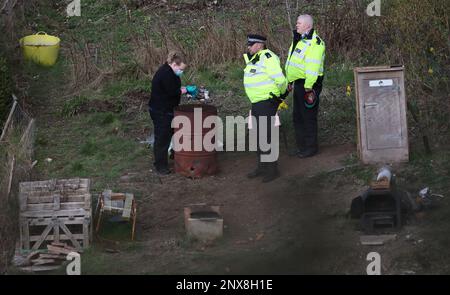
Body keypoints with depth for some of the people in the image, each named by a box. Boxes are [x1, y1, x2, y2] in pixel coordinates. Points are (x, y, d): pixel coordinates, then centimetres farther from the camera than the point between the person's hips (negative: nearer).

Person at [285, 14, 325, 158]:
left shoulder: (315, 43, -18)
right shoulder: (298, 40, 14)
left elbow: (313, 67, -23)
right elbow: (291, 62, 21)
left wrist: (308, 87, -25)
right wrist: (290, 81, 21)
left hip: (308, 84, -10)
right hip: (298, 83, 10)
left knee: (308, 116, -2)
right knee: (297, 116, 15)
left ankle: (311, 147, 7)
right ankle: (301, 146, 25)